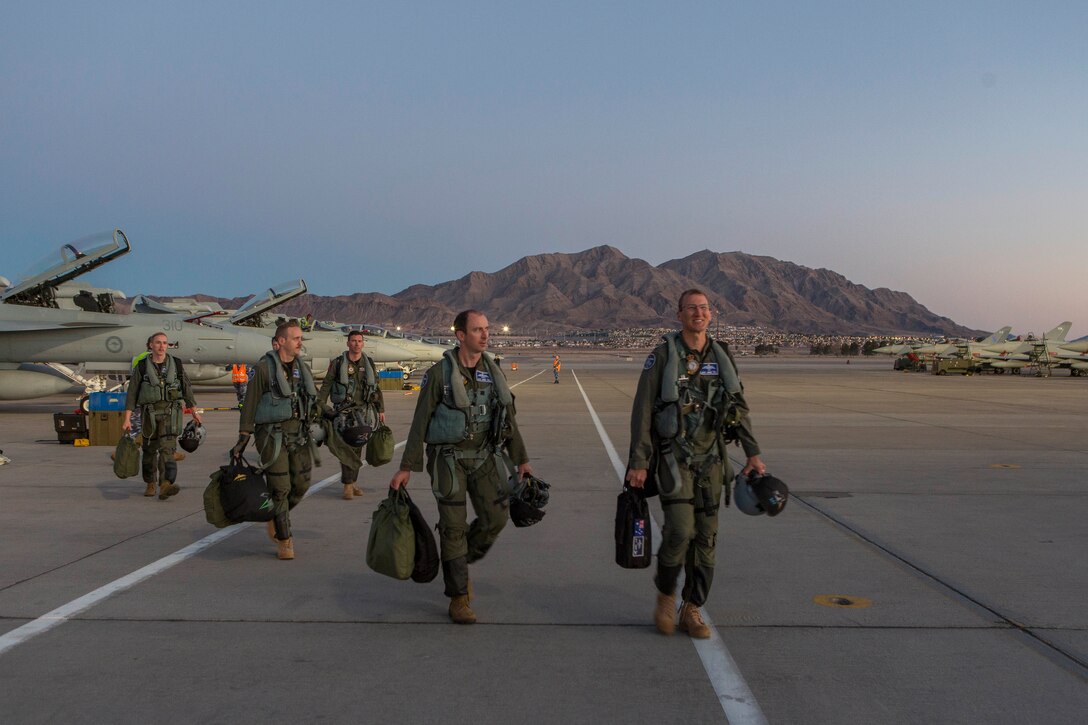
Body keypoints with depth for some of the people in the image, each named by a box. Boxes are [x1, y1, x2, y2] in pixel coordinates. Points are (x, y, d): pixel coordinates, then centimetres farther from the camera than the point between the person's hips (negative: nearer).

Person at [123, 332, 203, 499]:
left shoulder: (176, 364, 6)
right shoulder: (141, 366, 2)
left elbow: (187, 389, 14)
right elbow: (132, 393, 1)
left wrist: (194, 412, 18)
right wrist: (127, 419, -4)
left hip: (170, 412, 0)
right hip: (149, 412, 1)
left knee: (167, 448, -15)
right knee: (149, 450, 10)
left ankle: (166, 485, -25)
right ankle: (150, 484, 29)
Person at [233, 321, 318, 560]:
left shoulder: (301, 367, 11)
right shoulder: (264, 367, -8)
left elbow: (313, 401, 20)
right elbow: (250, 404, -7)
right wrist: (243, 438, -8)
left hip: (299, 433, 6)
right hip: (273, 435, -6)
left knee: (301, 484, 7)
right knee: (280, 488, -2)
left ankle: (275, 516, 33)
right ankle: (283, 540, 12)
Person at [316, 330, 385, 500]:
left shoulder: (369, 363, 10)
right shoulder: (338, 363, 0)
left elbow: (376, 388, 15)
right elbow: (325, 386, 1)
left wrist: (381, 409, 13)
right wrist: (319, 408, -6)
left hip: (363, 412, 3)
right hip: (343, 411, -3)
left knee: (357, 448, 7)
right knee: (347, 448, -10)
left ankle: (352, 483, 16)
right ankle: (348, 485, -8)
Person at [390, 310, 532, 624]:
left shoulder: (493, 372, 5)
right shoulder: (439, 373, -9)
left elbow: (508, 418, 13)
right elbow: (420, 422, -6)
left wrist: (521, 459, 14)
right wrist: (406, 468, -7)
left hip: (485, 456, 5)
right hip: (449, 459, -5)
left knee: (496, 517, 0)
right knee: (454, 526, 0)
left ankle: (460, 563, 28)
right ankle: (458, 597, 13)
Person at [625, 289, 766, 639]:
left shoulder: (721, 356, 8)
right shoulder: (663, 355, -5)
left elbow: (739, 407, 15)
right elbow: (642, 411, -6)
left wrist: (753, 452, 6)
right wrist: (638, 462, -10)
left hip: (711, 458, 5)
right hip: (674, 458, -4)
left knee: (705, 536, 5)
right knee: (680, 530, -15)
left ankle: (692, 610, 19)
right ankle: (665, 596, 10)